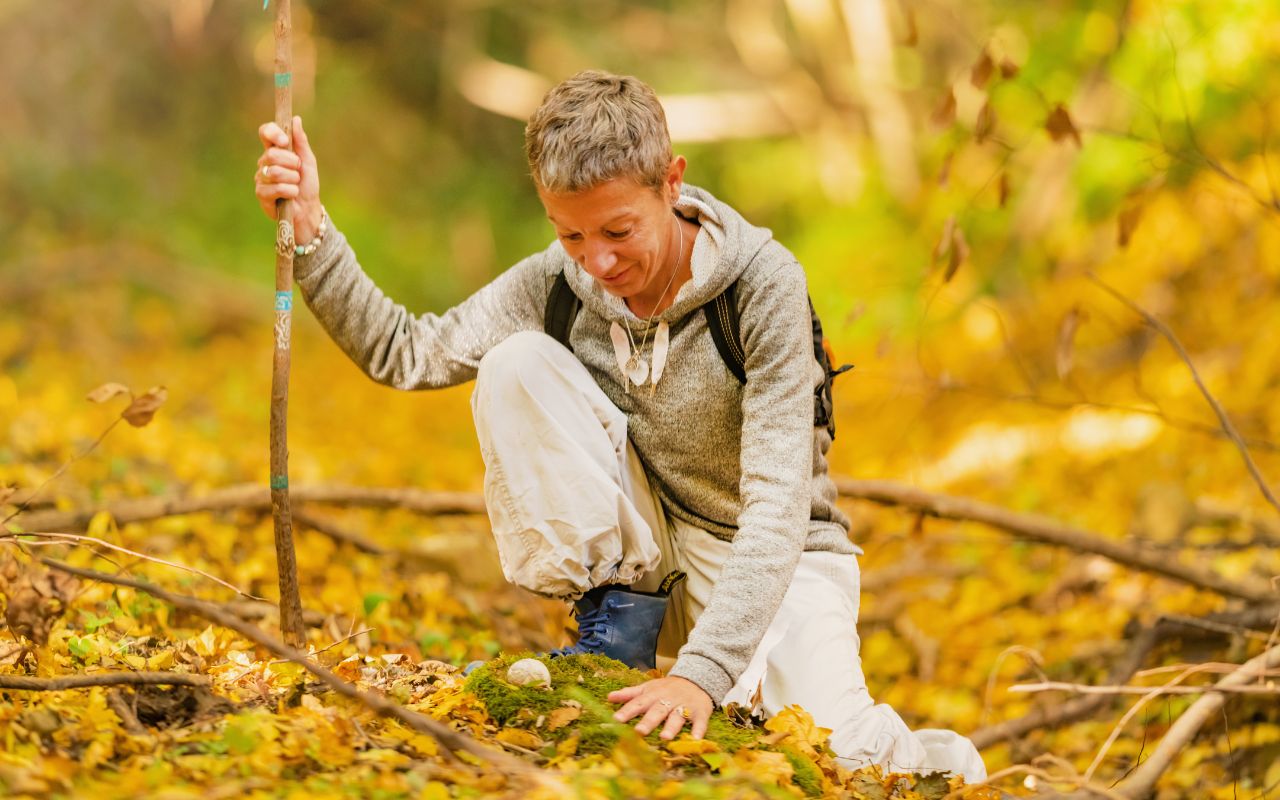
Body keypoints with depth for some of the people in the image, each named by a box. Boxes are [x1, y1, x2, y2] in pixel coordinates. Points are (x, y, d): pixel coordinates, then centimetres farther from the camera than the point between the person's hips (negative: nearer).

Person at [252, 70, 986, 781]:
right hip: (644, 554, 3)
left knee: (833, 756, -31)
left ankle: (927, 758, 9)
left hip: (771, 560, -3)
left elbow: (778, 507, -28)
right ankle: (616, 622, -8)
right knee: (516, 365, -19)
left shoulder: (763, 283, -23)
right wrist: (311, 230, -18)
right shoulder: (555, 283, -10)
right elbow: (407, 354, -4)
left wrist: (701, 671, -40)